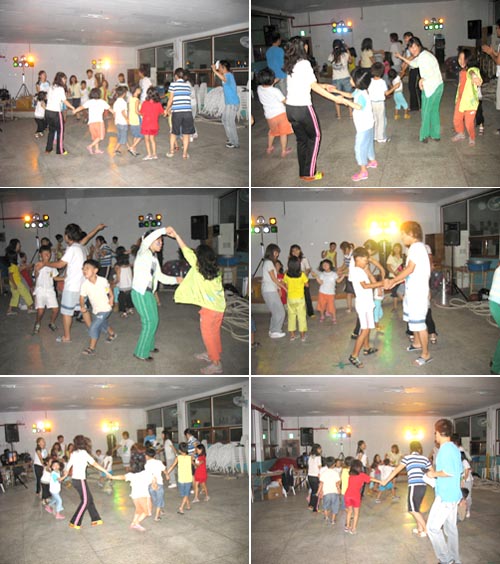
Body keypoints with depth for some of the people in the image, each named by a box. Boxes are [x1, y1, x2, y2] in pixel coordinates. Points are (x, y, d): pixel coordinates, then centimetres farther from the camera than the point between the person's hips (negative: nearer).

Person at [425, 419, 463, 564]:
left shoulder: (445, 449, -18)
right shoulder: (454, 448, 12)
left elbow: (449, 472, -27)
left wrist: (434, 474, -12)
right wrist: (436, 472, 19)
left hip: (445, 496, -10)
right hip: (453, 495, 10)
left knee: (432, 527, -5)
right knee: (450, 527, 15)